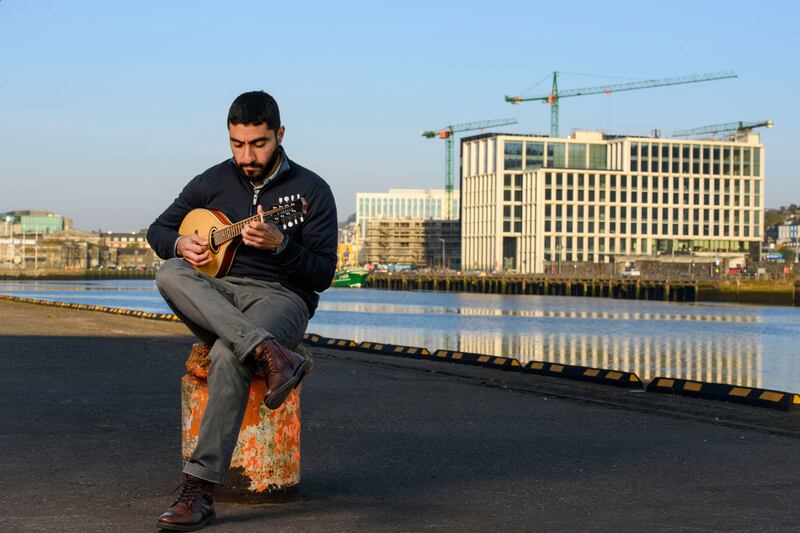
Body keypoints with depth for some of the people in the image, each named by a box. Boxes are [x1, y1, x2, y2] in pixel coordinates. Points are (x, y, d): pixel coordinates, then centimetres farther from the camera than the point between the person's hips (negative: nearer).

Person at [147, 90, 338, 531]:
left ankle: (200, 491, -37)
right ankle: (270, 354, -46)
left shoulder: (311, 191, 1)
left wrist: (280, 244, -21)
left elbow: (323, 275, -3)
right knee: (169, 274, -31)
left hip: (281, 297, -4)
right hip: (214, 299, 4)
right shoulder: (213, 182, 12)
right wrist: (180, 244, -4)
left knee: (228, 356, -38)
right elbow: (158, 230, 21)